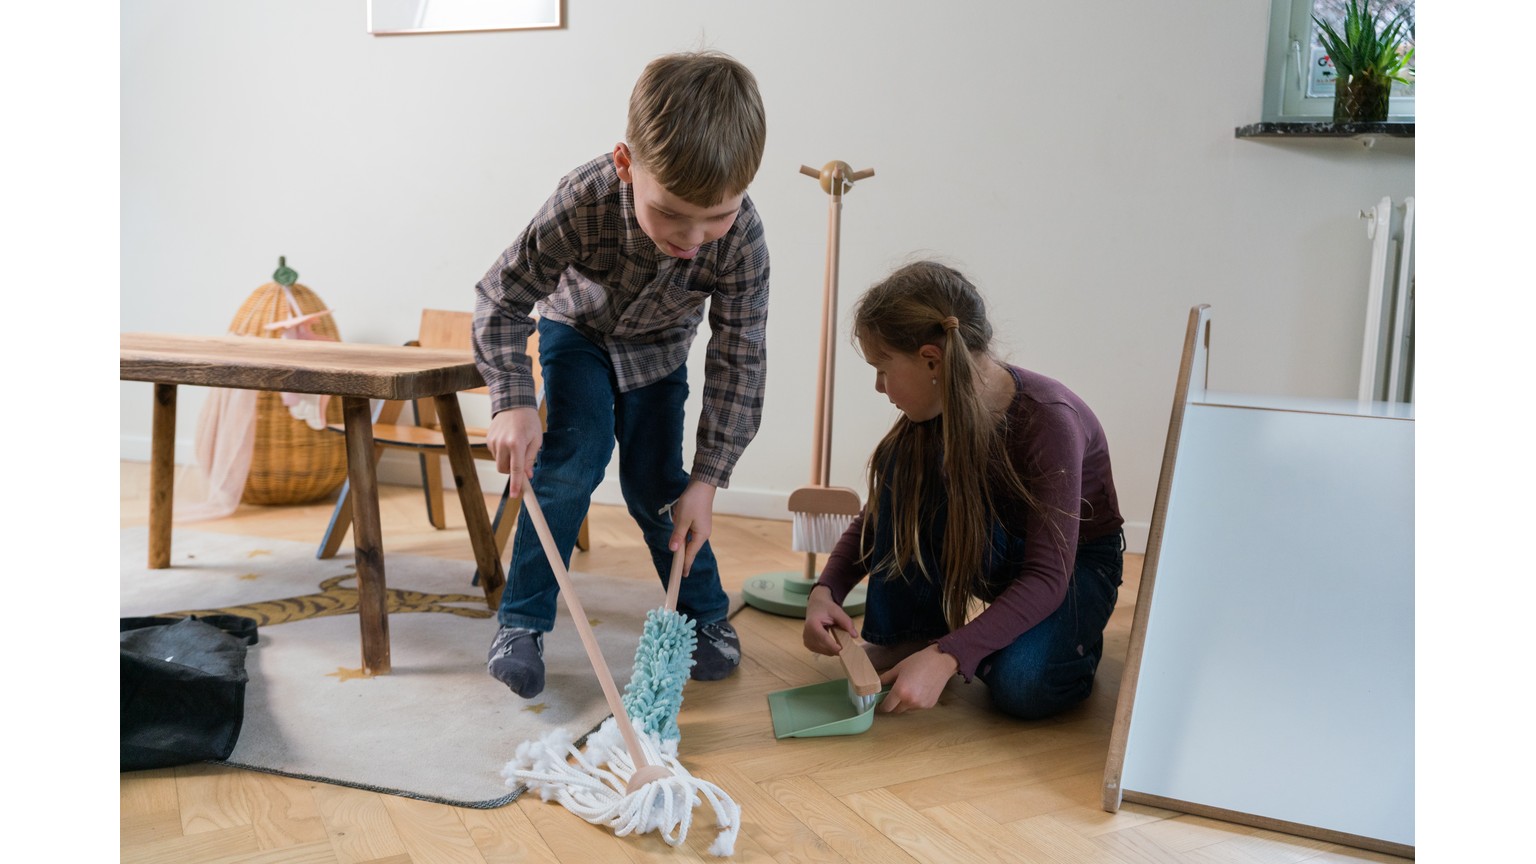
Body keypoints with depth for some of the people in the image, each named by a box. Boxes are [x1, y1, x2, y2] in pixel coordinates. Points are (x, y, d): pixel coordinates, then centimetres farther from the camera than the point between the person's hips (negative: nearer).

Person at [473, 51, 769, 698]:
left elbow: (738, 359, -26)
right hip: (578, 329, -1)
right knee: (570, 460, -17)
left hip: (658, 345, 1)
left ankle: (706, 615, 18)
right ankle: (521, 622, -5)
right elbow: (502, 298, -26)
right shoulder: (583, 204, -40)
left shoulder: (741, 237, -36)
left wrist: (706, 480, -26)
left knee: (655, 486, -1)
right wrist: (512, 403, -38)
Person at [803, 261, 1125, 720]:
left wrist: (948, 657, -44)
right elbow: (876, 516, -3)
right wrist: (826, 589, -22)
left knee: (1021, 685, -35)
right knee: (904, 462, -22)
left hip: (1073, 561, -5)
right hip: (989, 551, 5)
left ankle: (1071, 638, 1)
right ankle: (906, 639, -10)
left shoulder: (1049, 419, -32)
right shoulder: (936, 411, -14)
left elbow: (1047, 576, -34)